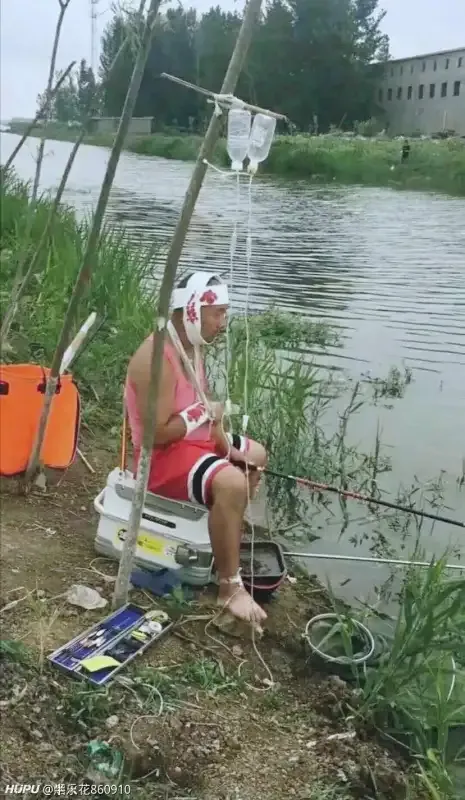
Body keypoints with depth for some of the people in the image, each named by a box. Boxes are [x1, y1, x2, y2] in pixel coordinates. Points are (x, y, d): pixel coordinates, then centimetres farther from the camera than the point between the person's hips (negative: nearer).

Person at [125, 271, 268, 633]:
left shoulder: (192, 347, 5)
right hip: (161, 455, -11)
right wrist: (204, 413, -17)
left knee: (255, 456, 23)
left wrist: (227, 446, -2)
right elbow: (157, 433, -28)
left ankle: (229, 536, 34)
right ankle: (230, 587, -21)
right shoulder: (157, 358, -26)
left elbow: (208, 407, 12)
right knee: (231, 483, -34)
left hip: (194, 441, 11)